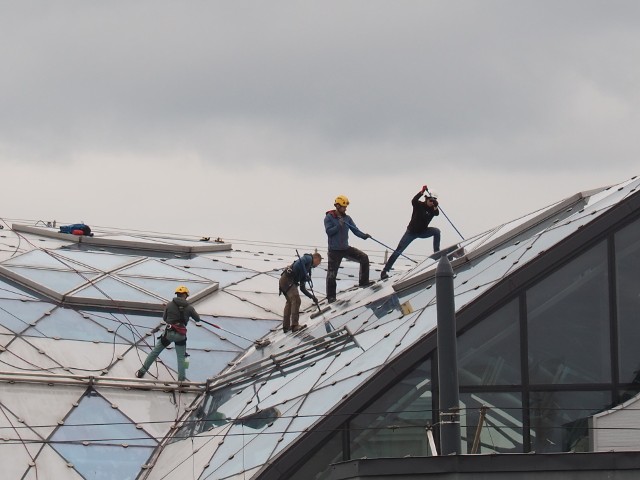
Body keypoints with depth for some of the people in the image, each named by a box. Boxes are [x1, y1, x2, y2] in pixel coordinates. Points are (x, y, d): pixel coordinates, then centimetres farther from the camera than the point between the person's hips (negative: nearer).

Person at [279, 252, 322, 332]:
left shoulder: (307, 268, 30)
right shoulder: (308, 258, 5)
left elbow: (302, 288, 31)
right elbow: (299, 263, -20)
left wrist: (312, 297, 29)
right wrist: (306, 275, -15)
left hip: (283, 281, 10)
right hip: (288, 279, -10)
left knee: (290, 302, 22)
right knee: (296, 300, -17)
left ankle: (286, 326, 30)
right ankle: (294, 325, -25)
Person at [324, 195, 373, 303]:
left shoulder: (347, 218, 5)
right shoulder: (329, 217, -8)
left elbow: (355, 230, 0)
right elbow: (329, 231, -18)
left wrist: (364, 235, -17)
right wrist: (339, 226, -27)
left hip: (346, 248, 4)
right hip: (334, 250, -4)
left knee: (364, 257, -8)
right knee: (332, 274, 0)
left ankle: (363, 281, 2)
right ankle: (331, 297, 12)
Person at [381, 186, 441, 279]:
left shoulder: (432, 209, -6)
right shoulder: (419, 205, -13)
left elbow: (437, 213, -28)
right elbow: (414, 201, -35)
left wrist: (435, 206, -49)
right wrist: (422, 192, -49)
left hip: (423, 232, 3)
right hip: (411, 232, -3)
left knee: (436, 231, -21)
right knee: (398, 251, -9)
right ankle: (385, 270, -5)